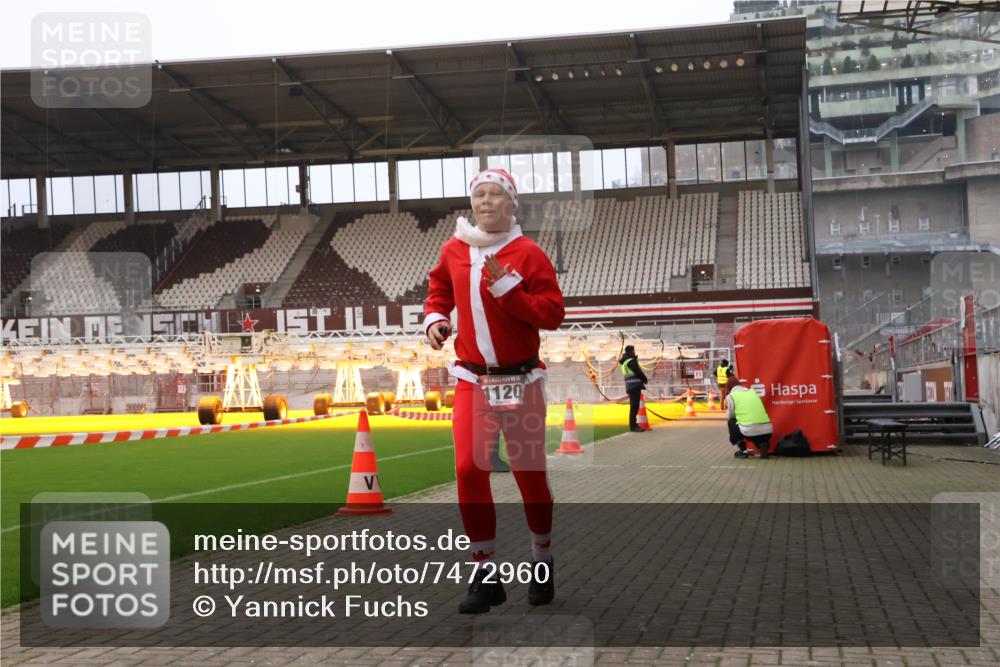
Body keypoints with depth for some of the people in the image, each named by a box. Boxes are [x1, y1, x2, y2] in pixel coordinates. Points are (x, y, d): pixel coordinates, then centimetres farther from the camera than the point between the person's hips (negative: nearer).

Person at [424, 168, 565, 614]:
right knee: (468, 470, -6)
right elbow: (439, 288, 23)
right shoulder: (453, 250, 5)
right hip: (472, 381, 3)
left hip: (520, 381, -3)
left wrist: (507, 288, -21)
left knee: (530, 474, 6)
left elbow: (553, 313, -12)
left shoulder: (528, 253, -7)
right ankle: (485, 575, 7)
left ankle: (543, 562, 29)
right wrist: (434, 318, 4)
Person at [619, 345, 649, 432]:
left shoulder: (625, 362, 18)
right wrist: (645, 380, 5)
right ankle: (633, 426, -11)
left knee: (634, 406, 13)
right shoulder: (631, 361, -12)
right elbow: (638, 372, -12)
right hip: (634, 386, -10)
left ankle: (633, 425, 16)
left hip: (631, 386, 10)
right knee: (634, 407, -10)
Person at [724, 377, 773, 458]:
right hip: (768, 430, 5)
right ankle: (763, 445, 8)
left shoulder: (730, 396, 7)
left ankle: (743, 451, 14)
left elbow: (730, 416, 15)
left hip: (750, 431, -5)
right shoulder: (753, 392, 23)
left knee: (731, 422, 25)